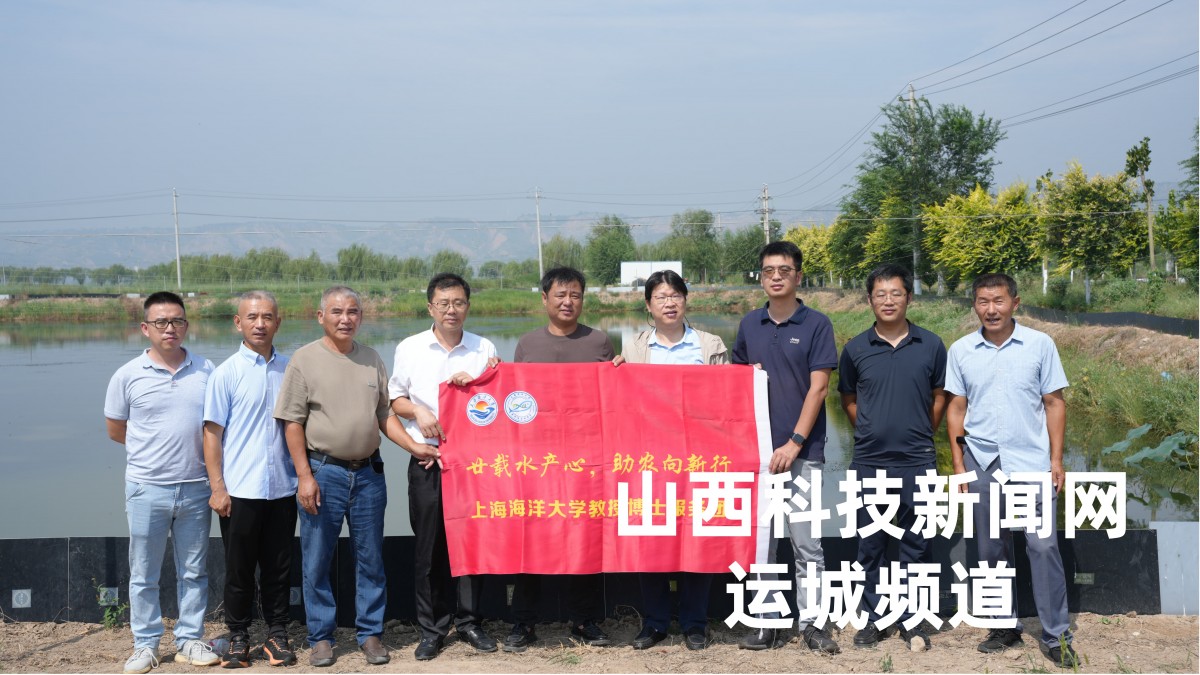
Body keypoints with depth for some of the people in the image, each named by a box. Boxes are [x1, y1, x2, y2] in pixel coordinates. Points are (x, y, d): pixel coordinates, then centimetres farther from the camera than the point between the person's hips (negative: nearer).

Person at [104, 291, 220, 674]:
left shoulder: (206, 370, 1)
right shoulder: (128, 376, -3)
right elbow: (115, 430, 8)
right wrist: (154, 449, 6)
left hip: (195, 487, 1)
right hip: (147, 488, -1)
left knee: (194, 571, 10)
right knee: (144, 574, 8)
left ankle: (190, 640, 22)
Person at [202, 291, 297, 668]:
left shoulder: (289, 370, 6)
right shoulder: (226, 373, -3)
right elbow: (213, 432, -3)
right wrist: (217, 487, -8)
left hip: (282, 488, 3)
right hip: (240, 491, -3)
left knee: (278, 566, 10)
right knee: (239, 568, 7)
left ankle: (277, 634, 22)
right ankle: (238, 637, 21)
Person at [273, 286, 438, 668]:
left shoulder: (372, 360, 8)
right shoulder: (305, 360, -4)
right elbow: (292, 423, -5)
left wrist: (413, 446, -1)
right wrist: (305, 475, -11)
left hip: (369, 472, 3)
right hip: (323, 472, -3)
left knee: (370, 560, 9)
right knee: (317, 562, 5)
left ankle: (370, 633, 20)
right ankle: (321, 637, 18)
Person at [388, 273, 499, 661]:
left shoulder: (485, 349, 7)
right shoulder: (410, 349, 5)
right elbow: (395, 399, 10)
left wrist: (473, 386, -9)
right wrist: (418, 412, -10)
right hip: (427, 460, -1)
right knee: (429, 546, 3)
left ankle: (470, 622, 18)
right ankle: (432, 629, 14)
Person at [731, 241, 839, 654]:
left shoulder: (816, 325, -2)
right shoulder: (749, 325, 10)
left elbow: (818, 388, -7)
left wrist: (794, 443, -13)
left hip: (802, 451, -4)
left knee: (806, 541, 0)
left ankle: (810, 622, 9)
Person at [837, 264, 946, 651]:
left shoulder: (930, 346, 0)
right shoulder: (855, 349, 1)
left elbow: (939, 397, 10)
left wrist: (920, 436, 10)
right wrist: (872, 432, 8)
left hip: (917, 463, -1)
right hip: (868, 463, 1)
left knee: (916, 546, 6)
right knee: (870, 545, 8)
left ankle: (911, 620, 20)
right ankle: (875, 617, 21)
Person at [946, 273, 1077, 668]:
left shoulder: (1040, 344, -1)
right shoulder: (961, 351, 3)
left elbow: (1054, 403, 2)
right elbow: (956, 409, 7)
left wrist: (1056, 460, -2)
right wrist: (958, 464, 3)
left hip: (1032, 462, -2)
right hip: (982, 464, 2)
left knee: (1043, 546, -4)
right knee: (992, 549, 9)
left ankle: (1057, 636, 5)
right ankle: (1005, 627, 22)